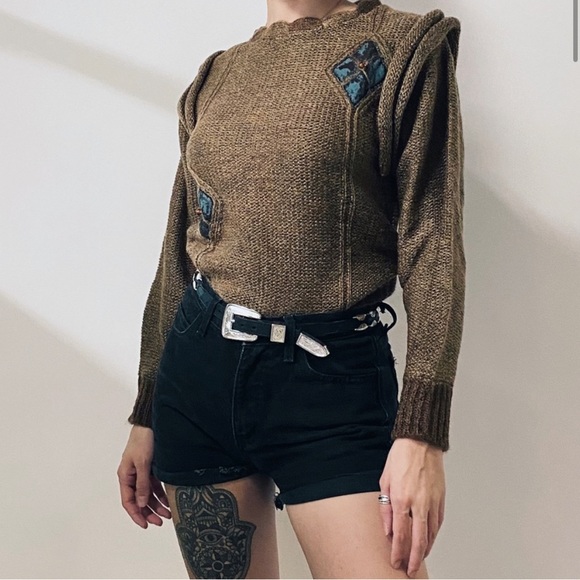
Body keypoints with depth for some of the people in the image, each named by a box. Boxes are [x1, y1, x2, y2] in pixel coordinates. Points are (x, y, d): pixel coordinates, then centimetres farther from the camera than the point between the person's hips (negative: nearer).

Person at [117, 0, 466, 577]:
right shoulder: (215, 76, 13)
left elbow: (432, 242, -7)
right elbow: (179, 253, 16)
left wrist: (420, 432, -16)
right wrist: (146, 415, 15)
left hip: (331, 376, -4)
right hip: (197, 369, 4)